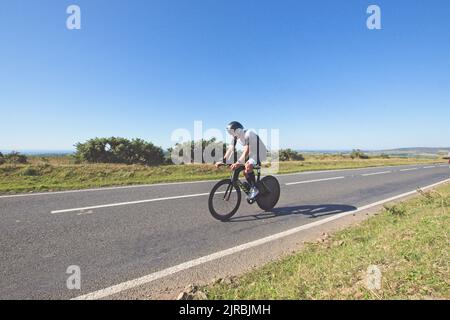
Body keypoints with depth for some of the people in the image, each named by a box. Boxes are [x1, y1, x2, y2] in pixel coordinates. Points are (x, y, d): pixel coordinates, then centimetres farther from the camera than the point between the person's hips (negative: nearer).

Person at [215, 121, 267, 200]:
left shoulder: (248, 134, -28)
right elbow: (230, 149, -8)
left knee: (247, 169, -28)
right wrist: (223, 161, -17)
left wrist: (239, 163, -48)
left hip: (259, 153, -9)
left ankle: (255, 189, -12)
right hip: (251, 153, 9)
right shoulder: (236, 137, -4)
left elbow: (246, 150, -38)